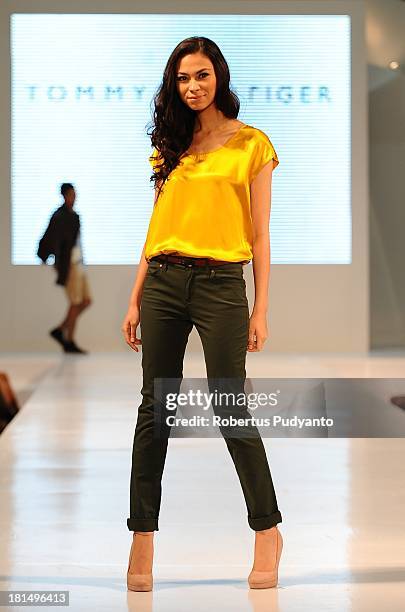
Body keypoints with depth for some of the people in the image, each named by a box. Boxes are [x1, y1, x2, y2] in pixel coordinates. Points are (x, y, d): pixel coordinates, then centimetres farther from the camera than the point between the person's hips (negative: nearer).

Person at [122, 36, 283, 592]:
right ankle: (143, 537, 8)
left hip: (220, 284, -4)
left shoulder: (252, 144, 3)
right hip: (163, 281, 4)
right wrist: (136, 300, 9)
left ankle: (267, 531, 11)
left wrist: (260, 309, -4)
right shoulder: (170, 146, 14)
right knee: (155, 407, 3)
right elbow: (156, 227, 15)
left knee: (230, 408, -3)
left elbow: (259, 234, 1)